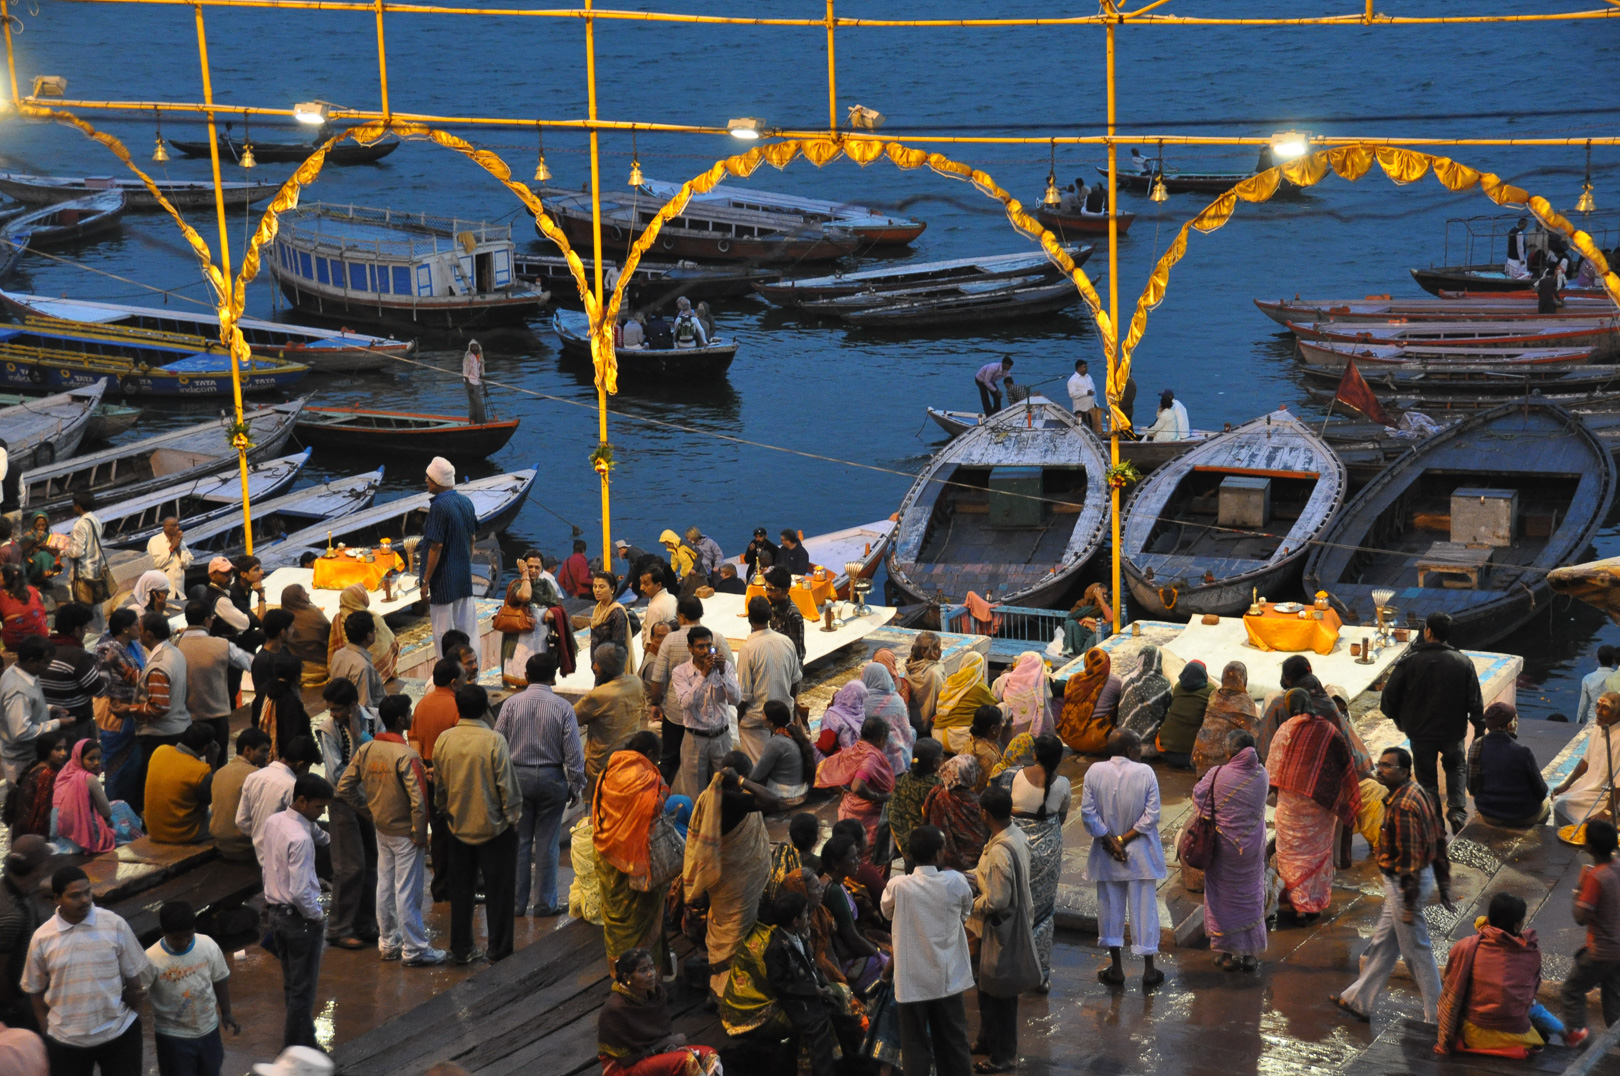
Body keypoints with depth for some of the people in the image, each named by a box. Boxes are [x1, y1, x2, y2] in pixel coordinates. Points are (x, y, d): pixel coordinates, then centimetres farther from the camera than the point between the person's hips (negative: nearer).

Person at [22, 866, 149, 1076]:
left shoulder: (115, 926, -10)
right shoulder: (42, 938, -7)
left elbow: (133, 976, -1)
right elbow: (36, 990, 4)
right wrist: (47, 1032, 3)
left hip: (119, 1034, -1)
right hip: (65, 1040, 1)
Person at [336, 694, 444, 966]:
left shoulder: (366, 750, -2)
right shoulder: (406, 756, -23)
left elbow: (344, 788, 4)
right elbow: (418, 800, -26)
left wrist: (369, 810, 12)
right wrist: (421, 834, -13)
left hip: (381, 829, 7)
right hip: (405, 832, -7)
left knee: (385, 886, 17)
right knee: (407, 892, 1)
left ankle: (388, 943, 27)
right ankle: (414, 950, 9)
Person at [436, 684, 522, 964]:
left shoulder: (444, 740, -5)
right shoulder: (494, 741, -18)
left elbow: (439, 784, 6)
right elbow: (507, 785, -14)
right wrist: (514, 817, -2)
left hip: (459, 826, 4)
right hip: (493, 826, -4)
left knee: (461, 890, 14)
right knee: (499, 890, 7)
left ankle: (461, 949, 19)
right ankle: (499, 950, 11)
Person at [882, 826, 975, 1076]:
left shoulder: (898, 886, -16)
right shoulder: (955, 882, -13)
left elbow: (887, 912, 7)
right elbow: (966, 913, 8)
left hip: (912, 980, -2)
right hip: (948, 978, 2)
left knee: (916, 1046, 9)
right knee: (953, 1040, 17)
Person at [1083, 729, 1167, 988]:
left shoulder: (1094, 772, -7)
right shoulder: (1145, 773, -12)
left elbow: (1088, 813, -9)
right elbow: (1152, 815, -14)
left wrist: (1110, 841, -7)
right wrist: (1124, 839, -11)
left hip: (1105, 855, 2)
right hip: (1140, 854, -2)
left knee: (1111, 908, 13)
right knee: (1144, 908, 8)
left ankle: (1116, 968, 20)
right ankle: (1148, 969, 15)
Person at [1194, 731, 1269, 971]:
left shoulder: (1217, 776, -18)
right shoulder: (1262, 775, -9)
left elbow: (1198, 795, -5)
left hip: (1224, 848, -3)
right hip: (1253, 848, 3)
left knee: (1224, 898, 12)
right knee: (1251, 898, 16)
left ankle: (1228, 953, 16)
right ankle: (1250, 955, 20)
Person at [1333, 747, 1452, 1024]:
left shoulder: (1402, 807, -26)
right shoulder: (1420, 794, 6)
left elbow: (1410, 857, -26)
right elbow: (1439, 840, 12)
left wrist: (1409, 903, -23)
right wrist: (1443, 884, 18)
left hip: (1406, 883, -10)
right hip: (1423, 875, 10)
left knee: (1417, 951, 3)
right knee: (1382, 943, 20)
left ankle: (1437, 1017, 13)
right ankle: (1359, 1001, 31)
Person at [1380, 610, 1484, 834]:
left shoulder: (1409, 661, -14)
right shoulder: (1464, 662, -8)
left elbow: (1390, 695, -8)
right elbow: (1475, 702, -5)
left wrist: (1397, 719, 10)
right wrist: (1479, 730, 4)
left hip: (1420, 732, -2)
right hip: (1453, 730, 2)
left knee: (1426, 776, 13)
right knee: (1456, 767, 24)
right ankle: (1457, 809, 4)